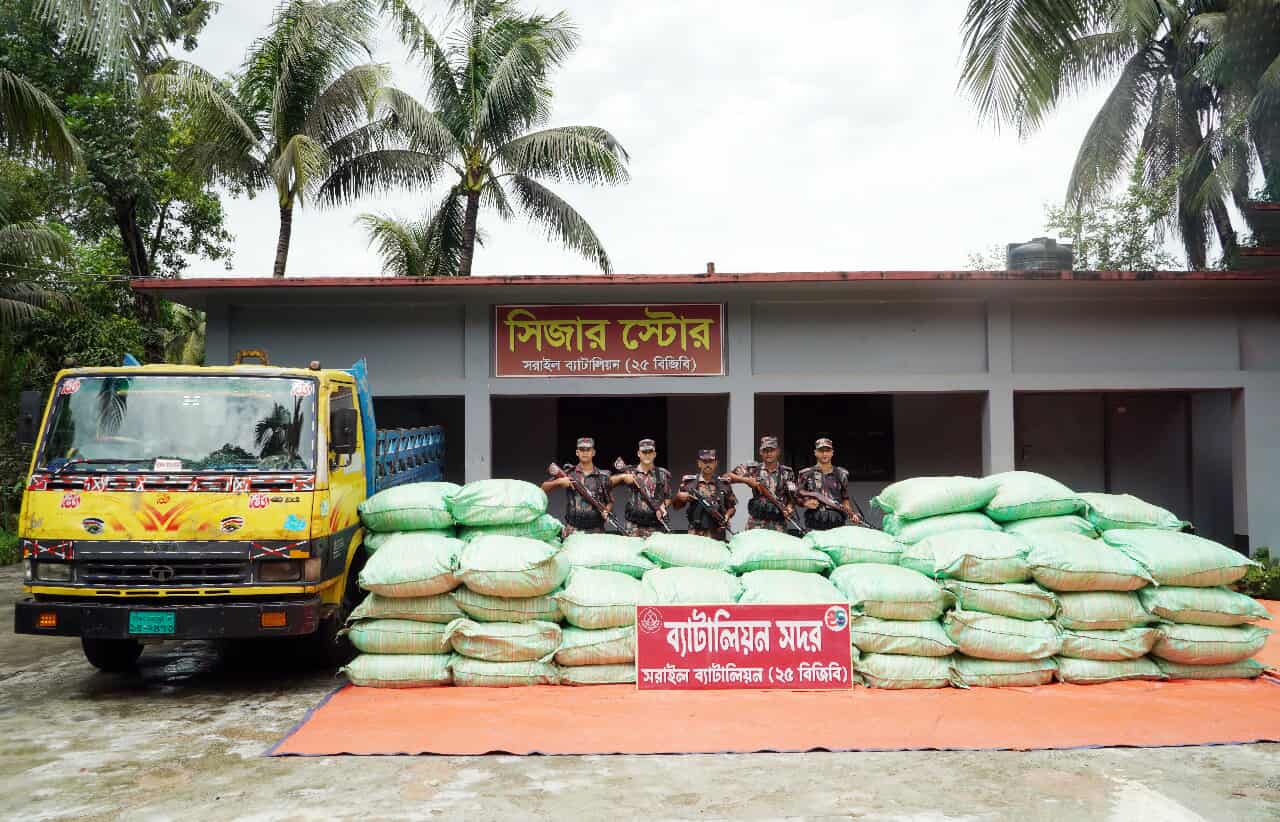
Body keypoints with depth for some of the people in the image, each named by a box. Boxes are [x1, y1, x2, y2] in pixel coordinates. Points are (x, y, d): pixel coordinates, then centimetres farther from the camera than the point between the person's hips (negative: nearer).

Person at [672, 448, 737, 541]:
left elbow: (732, 506, 17)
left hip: (717, 534, 1)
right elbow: (676, 505, 12)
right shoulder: (689, 482, 6)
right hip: (695, 534, -1)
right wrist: (679, 497, -8)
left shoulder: (724, 484, 8)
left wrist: (727, 516, -2)